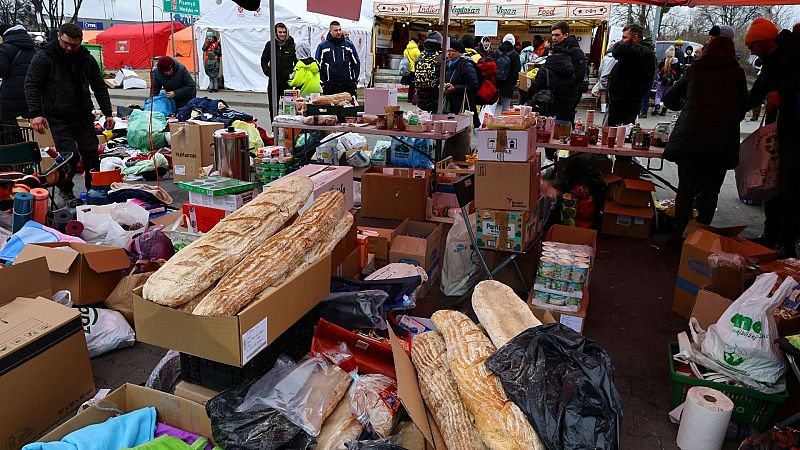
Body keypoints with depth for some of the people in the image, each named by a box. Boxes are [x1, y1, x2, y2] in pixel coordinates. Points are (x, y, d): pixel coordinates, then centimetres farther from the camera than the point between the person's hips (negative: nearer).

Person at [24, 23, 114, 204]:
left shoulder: (87, 58, 6)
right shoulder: (44, 56, -6)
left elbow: (99, 87, 13)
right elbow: (31, 85, -8)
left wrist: (108, 113, 9)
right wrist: (36, 113, -18)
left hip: (84, 116, 4)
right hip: (58, 117, -4)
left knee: (91, 154, 2)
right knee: (70, 155, -11)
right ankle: (65, 190, 12)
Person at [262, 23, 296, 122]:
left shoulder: (292, 45, 0)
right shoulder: (270, 45, 6)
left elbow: (298, 61, 5)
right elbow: (264, 60, 16)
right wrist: (267, 71, 0)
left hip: (288, 80, -3)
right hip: (273, 81, 3)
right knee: (273, 107, 9)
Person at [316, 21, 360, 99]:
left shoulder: (349, 45, 11)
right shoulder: (322, 46, 5)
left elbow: (356, 63, 16)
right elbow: (318, 65, 7)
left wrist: (354, 80, 6)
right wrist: (322, 82, 0)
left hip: (348, 86, 2)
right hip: (330, 86, -1)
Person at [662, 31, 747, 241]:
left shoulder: (695, 70, 14)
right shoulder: (737, 72, 13)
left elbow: (669, 99, 22)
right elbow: (743, 107, 20)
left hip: (689, 136, 1)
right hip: (723, 140, 0)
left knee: (686, 188, 6)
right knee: (709, 191, 6)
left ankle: (679, 235, 8)